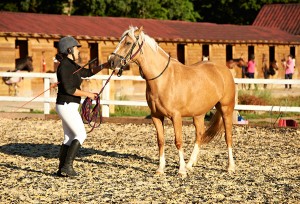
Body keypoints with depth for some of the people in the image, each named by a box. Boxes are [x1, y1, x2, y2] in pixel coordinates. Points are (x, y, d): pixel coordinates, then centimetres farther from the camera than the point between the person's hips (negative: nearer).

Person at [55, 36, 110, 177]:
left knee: (69, 138, 11)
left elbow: (87, 73, 25)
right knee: (81, 135, -5)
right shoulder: (65, 66, -16)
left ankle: (62, 169, 11)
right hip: (67, 106, -10)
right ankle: (67, 166, -6)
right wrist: (88, 94, -14)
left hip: (68, 106, 10)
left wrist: (103, 66, 15)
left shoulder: (71, 65, 14)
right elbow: (69, 89, -23)